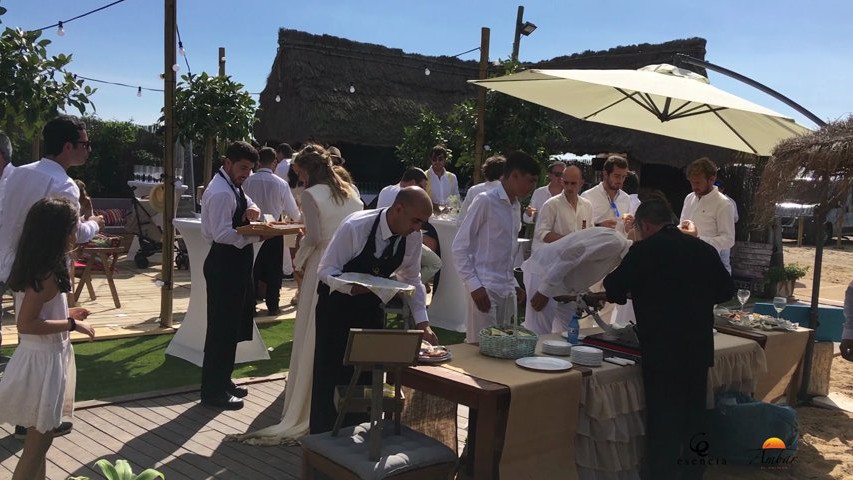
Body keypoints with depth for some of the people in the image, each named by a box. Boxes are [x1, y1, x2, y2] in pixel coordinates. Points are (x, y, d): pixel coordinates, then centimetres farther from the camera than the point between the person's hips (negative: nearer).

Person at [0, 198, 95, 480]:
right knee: (38, 441, 3)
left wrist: (66, 315, 10)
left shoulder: (40, 270, 6)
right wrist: (72, 325, -22)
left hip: (44, 357, 10)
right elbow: (25, 324, -27)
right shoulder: (47, 276, -23)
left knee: (40, 438, 23)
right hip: (42, 361, -10)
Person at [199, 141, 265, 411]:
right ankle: (213, 391, 7)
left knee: (233, 326, 18)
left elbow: (249, 207, 21)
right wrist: (257, 234, -31)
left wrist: (252, 211, -2)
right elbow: (222, 234, -25)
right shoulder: (220, 192, -18)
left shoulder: (234, 187, 14)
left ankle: (223, 381, 30)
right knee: (221, 328, -3)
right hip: (225, 264, -11)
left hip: (236, 263, 11)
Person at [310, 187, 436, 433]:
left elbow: (412, 279, 1)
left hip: (372, 307, 4)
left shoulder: (413, 237, -13)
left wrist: (422, 323, -6)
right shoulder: (355, 226, -29)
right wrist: (356, 287, -40)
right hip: (337, 303, -4)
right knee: (331, 373, 3)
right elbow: (326, 270, -23)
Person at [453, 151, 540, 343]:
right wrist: (474, 285, -14)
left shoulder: (516, 206, 14)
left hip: (507, 290, 7)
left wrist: (513, 284, 15)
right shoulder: (485, 201, -8)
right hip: (485, 290, -7)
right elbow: (460, 246, -9)